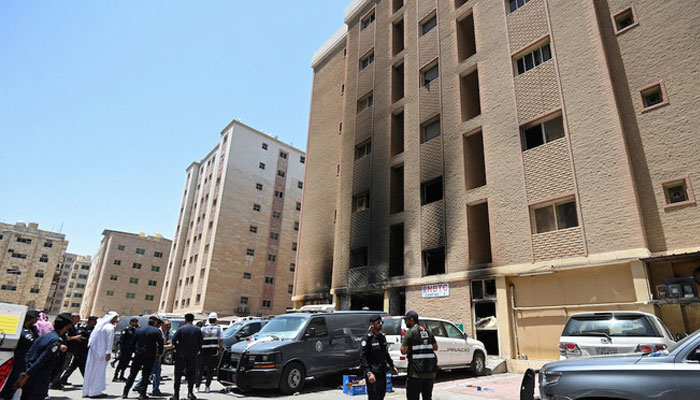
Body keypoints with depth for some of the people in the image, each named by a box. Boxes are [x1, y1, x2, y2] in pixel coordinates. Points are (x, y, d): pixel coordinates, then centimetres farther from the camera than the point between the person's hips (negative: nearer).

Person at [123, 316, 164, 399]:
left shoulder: (139, 330, 7)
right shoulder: (157, 331, -7)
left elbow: (133, 342, 10)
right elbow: (160, 343, -12)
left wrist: (135, 351, 19)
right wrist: (160, 352, 2)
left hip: (138, 355, 4)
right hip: (149, 356, -3)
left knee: (132, 374, 13)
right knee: (146, 375, 5)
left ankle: (125, 393, 16)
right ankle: (142, 393, 3)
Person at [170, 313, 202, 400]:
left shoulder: (181, 329, -8)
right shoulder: (198, 329, -2)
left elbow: (173, 340, -9)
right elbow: (201, 341, 0)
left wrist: (177, 347, 9)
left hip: (180, 355, -1)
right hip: (192, 355, 1)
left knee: (178, 374, 10)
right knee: (191, 373, 9)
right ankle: (190, 392, -1)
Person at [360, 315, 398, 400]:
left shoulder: (382, 337, 11)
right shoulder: (367, 338, -14)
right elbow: (362, 358, -18)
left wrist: (392, 366, 20)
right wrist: (368, 373, -25)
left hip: (382, 372, 8)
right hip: (373, 373, -8)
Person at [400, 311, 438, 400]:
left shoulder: (410, 332, -9)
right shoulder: (427, 331, 12)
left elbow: (403, 351, -13)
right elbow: (435, 347, 15)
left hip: (416, 373, -7)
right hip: (430, 372, 7)